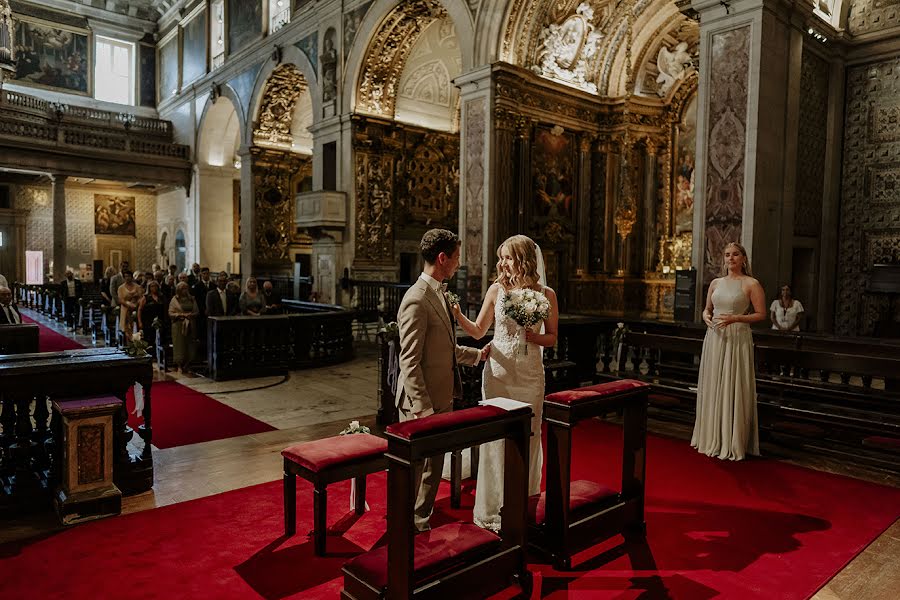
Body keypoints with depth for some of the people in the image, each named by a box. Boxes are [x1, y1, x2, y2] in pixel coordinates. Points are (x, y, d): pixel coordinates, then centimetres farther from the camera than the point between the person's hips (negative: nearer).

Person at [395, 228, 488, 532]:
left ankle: (422, 521, 37)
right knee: (414, 469, 5)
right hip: (423, 402, -10)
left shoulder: (437, 293, 11)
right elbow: (409, 362, -22)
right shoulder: (416, 300, -20)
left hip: (442, 398, 10)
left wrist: (478, 354, 18)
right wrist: (422, 408, -23)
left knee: (434, 466, 20)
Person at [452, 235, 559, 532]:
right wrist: (458, 314, -12)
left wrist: (535, 337, -14)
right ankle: (492, 508, 18)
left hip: (530, 374, 0)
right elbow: (478, 331, 4)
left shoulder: (546, 294, -1)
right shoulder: (497, 289, 1)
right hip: (498, 371, 0)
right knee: (495, 437, 4)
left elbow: (552, 337, 6)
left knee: (526, 438, 8)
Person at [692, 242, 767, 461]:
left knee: (733, 388, -3)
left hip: (737, 339, -5)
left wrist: (735, 318, -17)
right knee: (712, 387, 9)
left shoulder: (751, 284, -3)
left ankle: (732, 443, 9)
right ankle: (712, 439, 21)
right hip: (714, 338, 5)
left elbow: (761, 314, -5)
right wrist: (706, 317, -2)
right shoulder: (716, 283, 12)